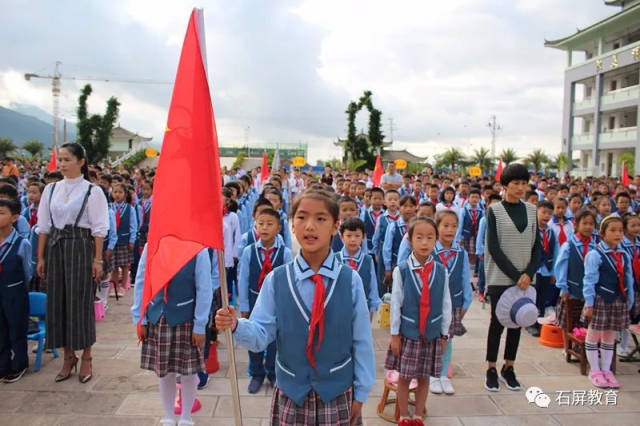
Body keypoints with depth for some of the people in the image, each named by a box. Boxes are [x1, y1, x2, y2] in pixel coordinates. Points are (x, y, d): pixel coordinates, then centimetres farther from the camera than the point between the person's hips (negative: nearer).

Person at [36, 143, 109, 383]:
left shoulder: (92, 191, -5)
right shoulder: (51, 190, 9)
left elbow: (99, 228, -6)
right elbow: (43, 226, 11)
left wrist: (97, 259, -9)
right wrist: (41, 257, 8)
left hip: (81, 248, -4)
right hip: (55, 248, 5)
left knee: (81, 300, 1)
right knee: (58, 300, 7)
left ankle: (86, 357, 15)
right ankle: (68, 356, 22)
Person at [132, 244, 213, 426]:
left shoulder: (198, 250, -15)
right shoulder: (151, 247, -6)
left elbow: (204, 290, -10)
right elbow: (141, 283, 2)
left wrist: (200, 326, -8)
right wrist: (140, 319, 3)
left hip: (185, 321, -2)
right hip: (156, 320, 3)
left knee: (188, 373, 10)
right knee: (162, 372, 15)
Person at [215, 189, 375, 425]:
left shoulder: (350, 280, -10)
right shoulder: (276, 280, -7)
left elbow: (362, 341, -3)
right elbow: (261, 334, -8)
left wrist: (360, 392, 2)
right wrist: (236, 325, -28)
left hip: (338, 393, -1)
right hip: (290, 394, 1)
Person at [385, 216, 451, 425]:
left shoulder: (441, 271, -4)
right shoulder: (401, 271, -11)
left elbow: (446, 305, 2)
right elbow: (395, 304, -6)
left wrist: (444, 334, 5)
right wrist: (394, 334, -4)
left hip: (432, 333, 2)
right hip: (407, 332, -2)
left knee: (424, 377, 14)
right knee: (404, 377, 9)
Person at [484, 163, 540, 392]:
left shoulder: (531, 210, 7)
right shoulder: (494, 210, -5)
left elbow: (537, 245, 7)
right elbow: (493, 247, -11)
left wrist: (529, 273, -7)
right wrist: (515, 275, -14)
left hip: (524, 278, 4)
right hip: (500, 277, -4)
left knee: (517, 322, 11)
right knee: (497, 322, 2)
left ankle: (508, 367, 25)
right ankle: (491, 370, 16)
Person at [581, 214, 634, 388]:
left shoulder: (624, 256, 6)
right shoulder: (595, 255, -13)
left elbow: (629, 281, 11)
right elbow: (589, 281, -13)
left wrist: (629, 302, 11)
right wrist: (589, 304, -14)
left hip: (619, 301, 6)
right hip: (600, 300, -6)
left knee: (610, 336, 15)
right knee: (594, 335, 6)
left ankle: (606, 370, 26)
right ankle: (595, 371, 18)